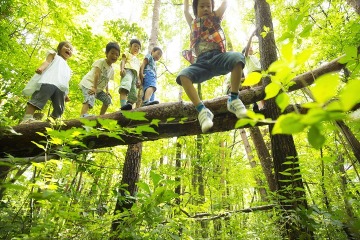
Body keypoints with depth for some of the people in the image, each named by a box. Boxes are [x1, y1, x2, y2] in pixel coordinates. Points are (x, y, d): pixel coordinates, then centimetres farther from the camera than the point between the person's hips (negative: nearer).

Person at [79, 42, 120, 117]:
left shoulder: (112, 69, 10)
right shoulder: (101, 62, -13)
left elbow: (106, 81, 15)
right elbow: (96, 75, -24)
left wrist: (107, 91, 1)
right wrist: (94, 88, -32)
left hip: (98, 88, 9)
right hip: (88, 84, -9)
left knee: (108, 100, 9)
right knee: (90, 99, -34)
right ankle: (83, 115, -53)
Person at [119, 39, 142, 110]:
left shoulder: (138, 60, 44)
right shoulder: (127, 54, 28)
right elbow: (123, 61, 8)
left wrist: (138, 80, 11)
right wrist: (122, 69, -16)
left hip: (135, 74, 8)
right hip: (128, 70, -8)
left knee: (133, 96, -9)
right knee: (125, 87, -35)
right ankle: (123, 105, -54)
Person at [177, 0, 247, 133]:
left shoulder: (215, 17, 28)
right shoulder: (193, 23, 32)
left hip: (218, 56, -1)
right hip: (201, 63, 1)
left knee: (237, 57, -34)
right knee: (183, 76, -30)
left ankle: (233, 99, -24)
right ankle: (202, 110, -37)